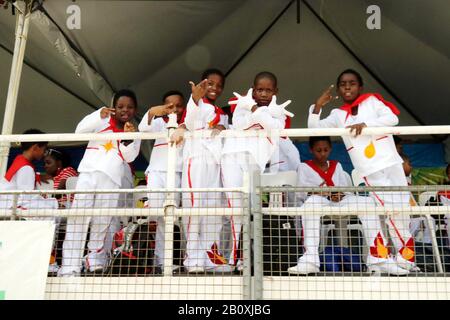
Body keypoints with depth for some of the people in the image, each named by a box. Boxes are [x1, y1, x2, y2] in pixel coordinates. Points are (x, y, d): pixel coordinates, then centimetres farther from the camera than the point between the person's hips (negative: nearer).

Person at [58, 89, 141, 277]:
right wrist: (99, 115, -15)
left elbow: (129, 157, 4)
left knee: (102, 222, -1)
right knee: (78, 216, -10)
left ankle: (94, 258, 16)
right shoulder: (103, 120, 12)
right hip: (90, 172, -1)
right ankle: (69, 266, -11)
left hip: (112, 179, 2)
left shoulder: (135, 132, 16)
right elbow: (80, 131, -1)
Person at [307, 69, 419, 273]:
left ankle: (403, 256, 12)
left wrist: (366, 124, -18)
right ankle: (404, 255, 4)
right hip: (369, 172, 0)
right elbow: (314, 128, 8)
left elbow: (392, 118, -6)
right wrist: (317, 106, -4)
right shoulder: (338, 115, 12)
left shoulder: (372, 101, 7)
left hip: (391, 162, 0)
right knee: (391, 209, -9)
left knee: (401, 208, 0)